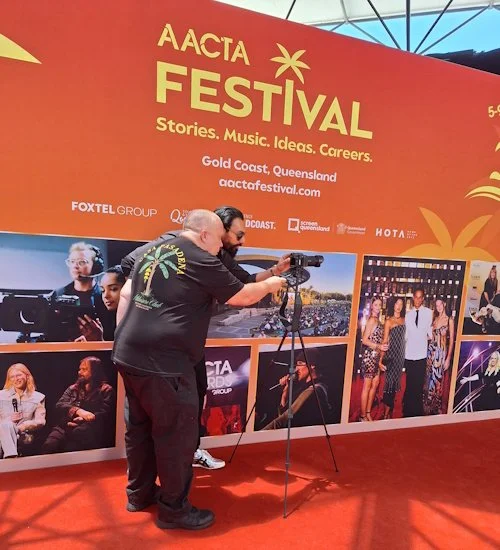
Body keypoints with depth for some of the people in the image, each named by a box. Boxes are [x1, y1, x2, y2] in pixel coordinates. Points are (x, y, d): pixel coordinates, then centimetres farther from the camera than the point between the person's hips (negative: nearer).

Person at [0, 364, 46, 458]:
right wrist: (8, 420, -10)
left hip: (24, 435, -2)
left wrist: (23, 426, -15)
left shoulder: (38, 397, 12)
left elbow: (40, 421, 3)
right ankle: (11, 456, -46)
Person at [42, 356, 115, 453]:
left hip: (88, 431, -4)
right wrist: (78, 411, -11)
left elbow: (104, 415, -5)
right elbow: (59, 405, 7)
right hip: (65, 427, 4)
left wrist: (81, 420, -16)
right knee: (48, 445, -26)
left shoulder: (106, 390, 7)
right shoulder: (73, 388, 23)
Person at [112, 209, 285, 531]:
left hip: (129, 355, 9)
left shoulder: (152, 249, 13)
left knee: (140, 426, 21)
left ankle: (140, 493, 39)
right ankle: (174, 510, 23)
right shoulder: (201, 261, -10)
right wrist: (270, 284, 15)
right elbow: (243, 297, -3)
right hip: (164, 363, -9)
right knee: (177, 436, 7)